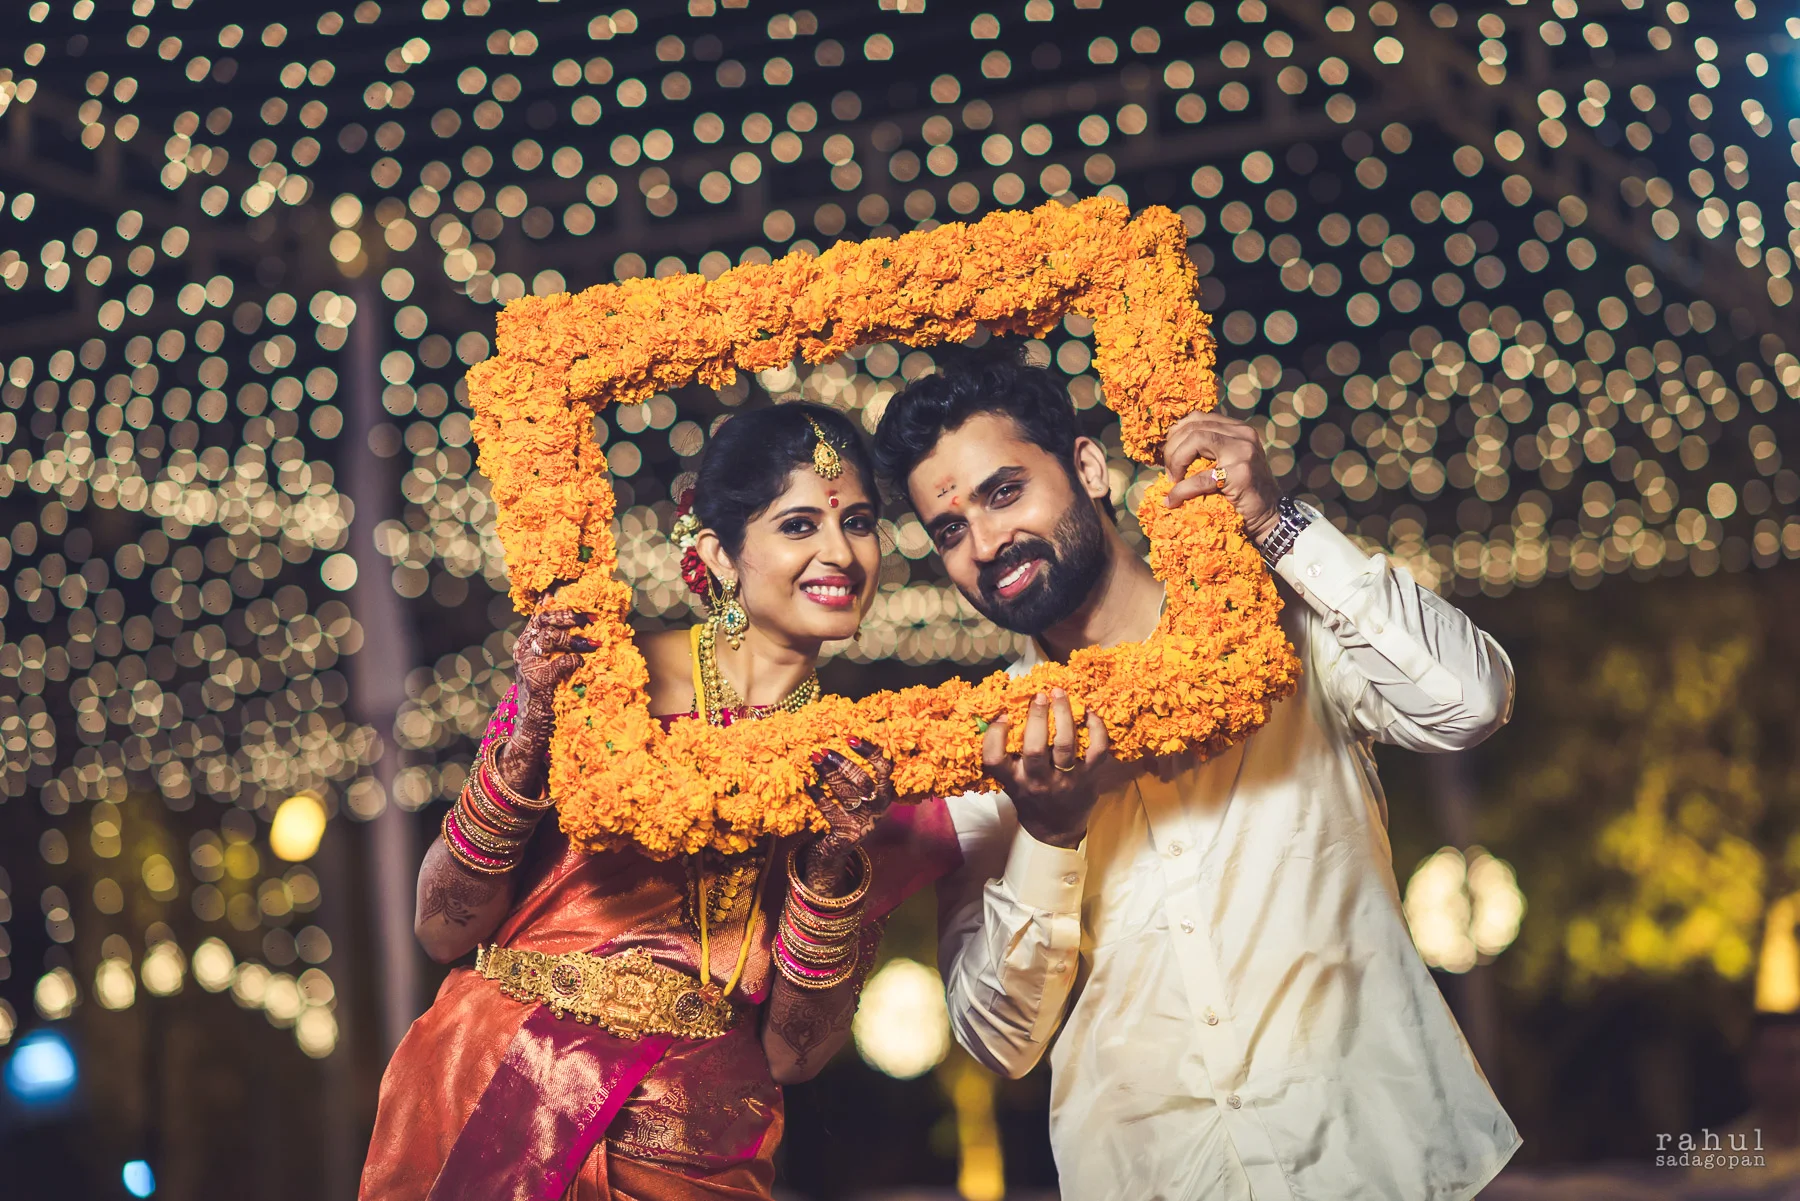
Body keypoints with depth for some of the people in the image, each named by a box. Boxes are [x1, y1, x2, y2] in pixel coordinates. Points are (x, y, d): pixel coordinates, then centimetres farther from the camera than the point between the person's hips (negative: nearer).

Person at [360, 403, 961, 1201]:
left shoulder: (866, 773, -1)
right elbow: (445, 931, -8)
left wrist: (831, 862, -18)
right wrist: (528, 737, -19)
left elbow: (796, 1054, -5)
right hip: (493, 1106, -2)